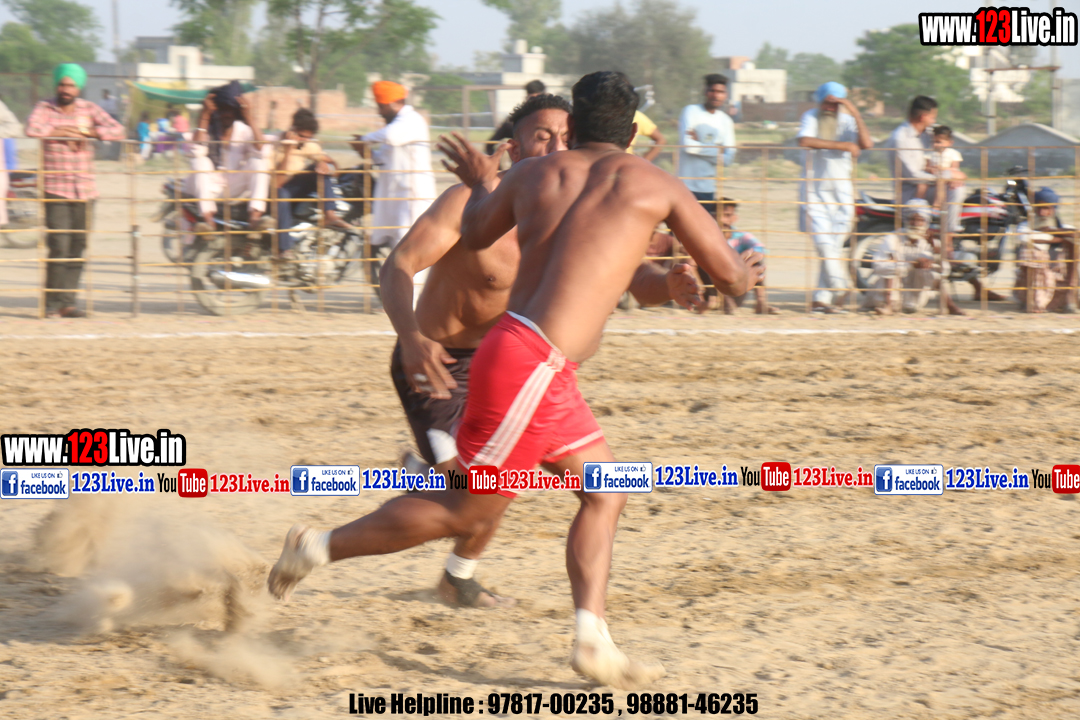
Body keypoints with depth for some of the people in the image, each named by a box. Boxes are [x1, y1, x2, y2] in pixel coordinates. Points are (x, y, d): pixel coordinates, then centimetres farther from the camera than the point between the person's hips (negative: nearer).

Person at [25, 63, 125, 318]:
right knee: (59, 247, -12)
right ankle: (51, 303, -4)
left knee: (77, 248, 3)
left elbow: (117, 130, 0)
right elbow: (32, 130, -18)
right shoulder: (44, 108, 2)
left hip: (85, 190, 4)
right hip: (56, 189, -4)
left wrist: (88, 132, -11)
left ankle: (67, 302, 8)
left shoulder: (89, 109, 11)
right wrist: (62, 132, -10)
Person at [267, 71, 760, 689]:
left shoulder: (533, 174, 11)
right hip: (531, 366, -7)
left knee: (605, 494, 13)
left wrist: (483, 184, 49)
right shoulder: (655, 185, -1)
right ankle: (322, 547, 11)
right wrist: (743, 272, 27)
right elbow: (732, 277, 4)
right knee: (464, 511, 4)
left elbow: (475, 234, 29)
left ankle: (593, 639, 5)